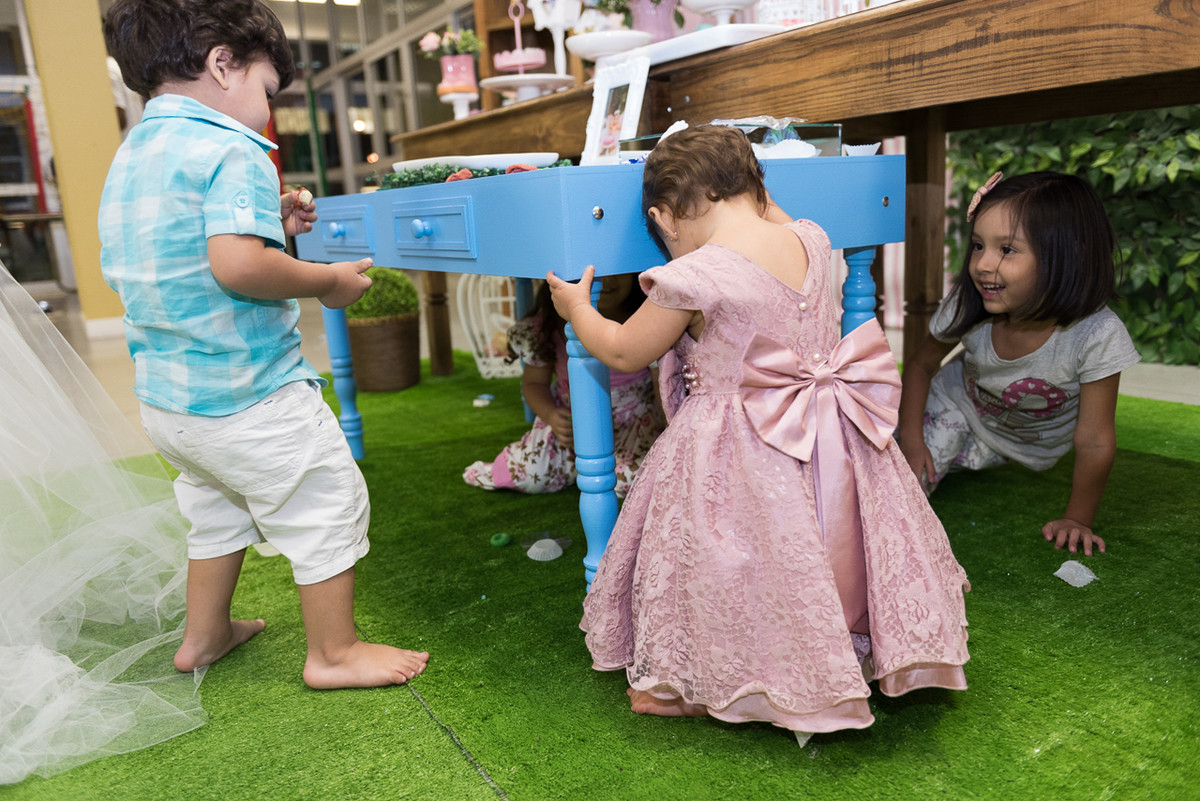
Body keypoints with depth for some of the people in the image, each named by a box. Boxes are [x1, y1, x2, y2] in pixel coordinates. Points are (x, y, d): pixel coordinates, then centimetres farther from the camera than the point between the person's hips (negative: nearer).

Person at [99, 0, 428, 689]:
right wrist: (329, 281, -17)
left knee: (216, 510, 27)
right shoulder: (233, 151, -16)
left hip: (164, 395, 9)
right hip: (245, 398, -9)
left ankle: (205, 634, 43)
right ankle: (335, 653, 18)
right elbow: (236, 265, -30)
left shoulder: (130, 156, 12)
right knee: (328, 508, 6)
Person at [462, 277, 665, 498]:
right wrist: (550, 415, -26)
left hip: (634, 417, -1)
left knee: (629, 480, -22)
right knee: (531, 475, -13)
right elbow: (534, 382, -4)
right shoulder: (551, 322, -18)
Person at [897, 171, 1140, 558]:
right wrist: (910, 437, -15)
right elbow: (922, 364, -9)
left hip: (1031, 442, 0)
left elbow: (1094, 442, -28)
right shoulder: (967, 308, -31)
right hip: (959, 405, 0)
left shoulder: (1097, 336, -39)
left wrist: (1077, 520, -20)